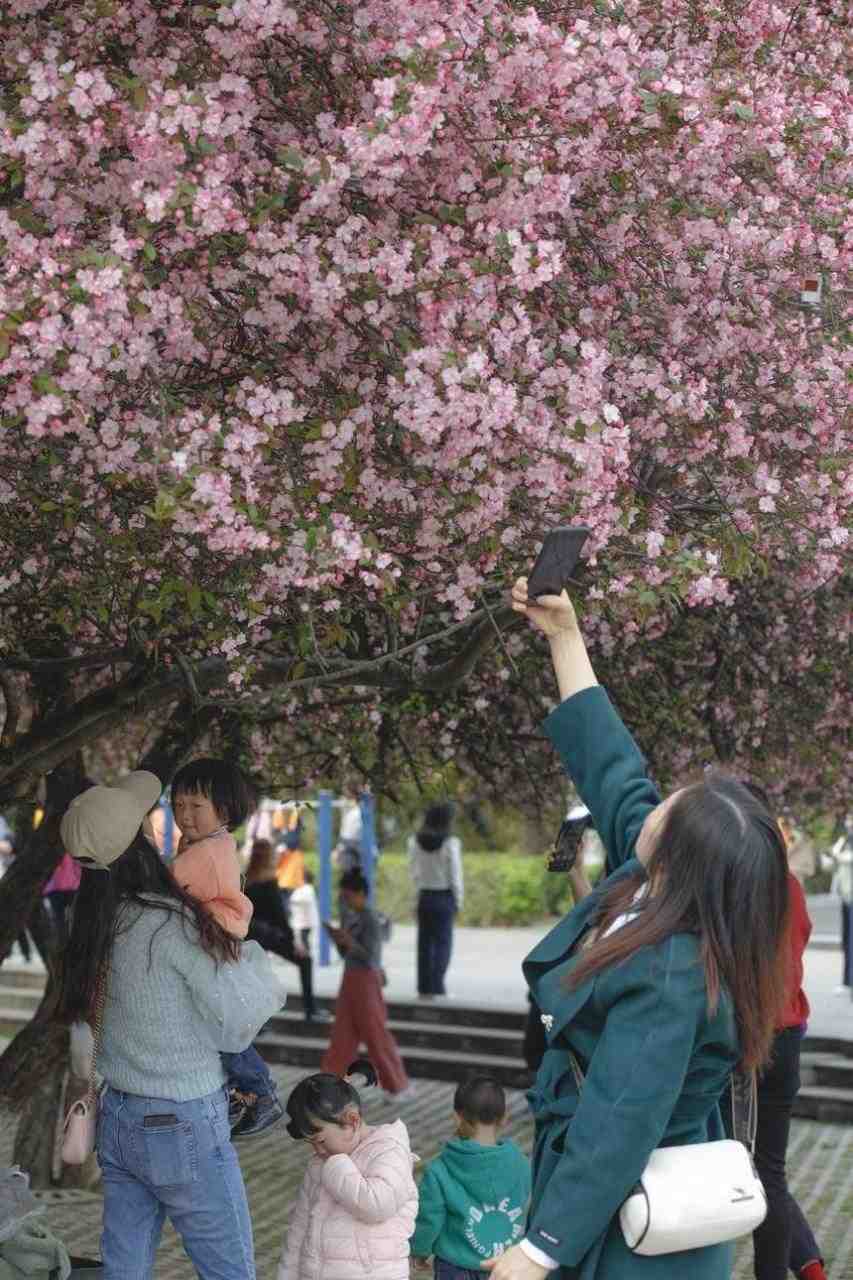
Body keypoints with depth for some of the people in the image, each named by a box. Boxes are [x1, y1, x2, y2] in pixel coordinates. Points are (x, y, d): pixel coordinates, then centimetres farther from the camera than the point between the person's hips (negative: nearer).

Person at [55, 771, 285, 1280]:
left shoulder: (99, 926, -2)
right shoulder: (177, 925, -20)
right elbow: (235, 1031, -16)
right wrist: (256, 959, 2)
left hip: (118, 1123, 6)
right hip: (184, 1129, -6)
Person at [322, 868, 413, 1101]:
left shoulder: (370, 920, -15)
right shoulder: (353, 918, 9)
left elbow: (370, 957, -20)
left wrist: (348, 941, -28)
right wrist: (337, 938, 0)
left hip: (366, 981, -8)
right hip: (351, 979, 8)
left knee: (375, 1034, -1)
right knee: (342, 1034, 10)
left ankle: (399, 1086, 10)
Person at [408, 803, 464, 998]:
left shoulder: (415, 842, -2)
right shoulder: (450, 844, -14)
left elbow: (413, 871, 6)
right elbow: (455, 876, -10)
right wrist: (458, 900, 0)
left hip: (424, 896, 4)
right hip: (444, 897, -4)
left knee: (425, 942, 10)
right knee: (443, 942, 4)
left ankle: (424, 987, 14)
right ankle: (437, 986, -1)